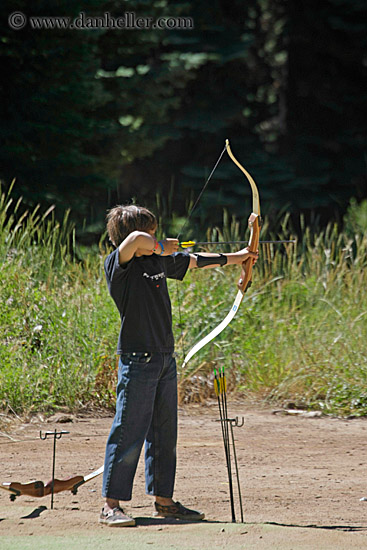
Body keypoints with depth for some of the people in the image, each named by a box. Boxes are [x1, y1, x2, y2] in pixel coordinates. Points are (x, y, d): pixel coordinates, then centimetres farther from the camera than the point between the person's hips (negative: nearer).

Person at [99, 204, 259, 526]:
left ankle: (164, 500, 20)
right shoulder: (118, 264, -10)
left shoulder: (158, 260, 13)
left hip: (165, 359, 8)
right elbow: (136, 239, -32)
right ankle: (111, 506, -6)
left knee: (165, 433, 12)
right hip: (138, 359, -8)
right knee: (129, 432, -8)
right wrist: (162, 247, -15)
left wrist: (234, 258, 35)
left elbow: (194, 261, 27)